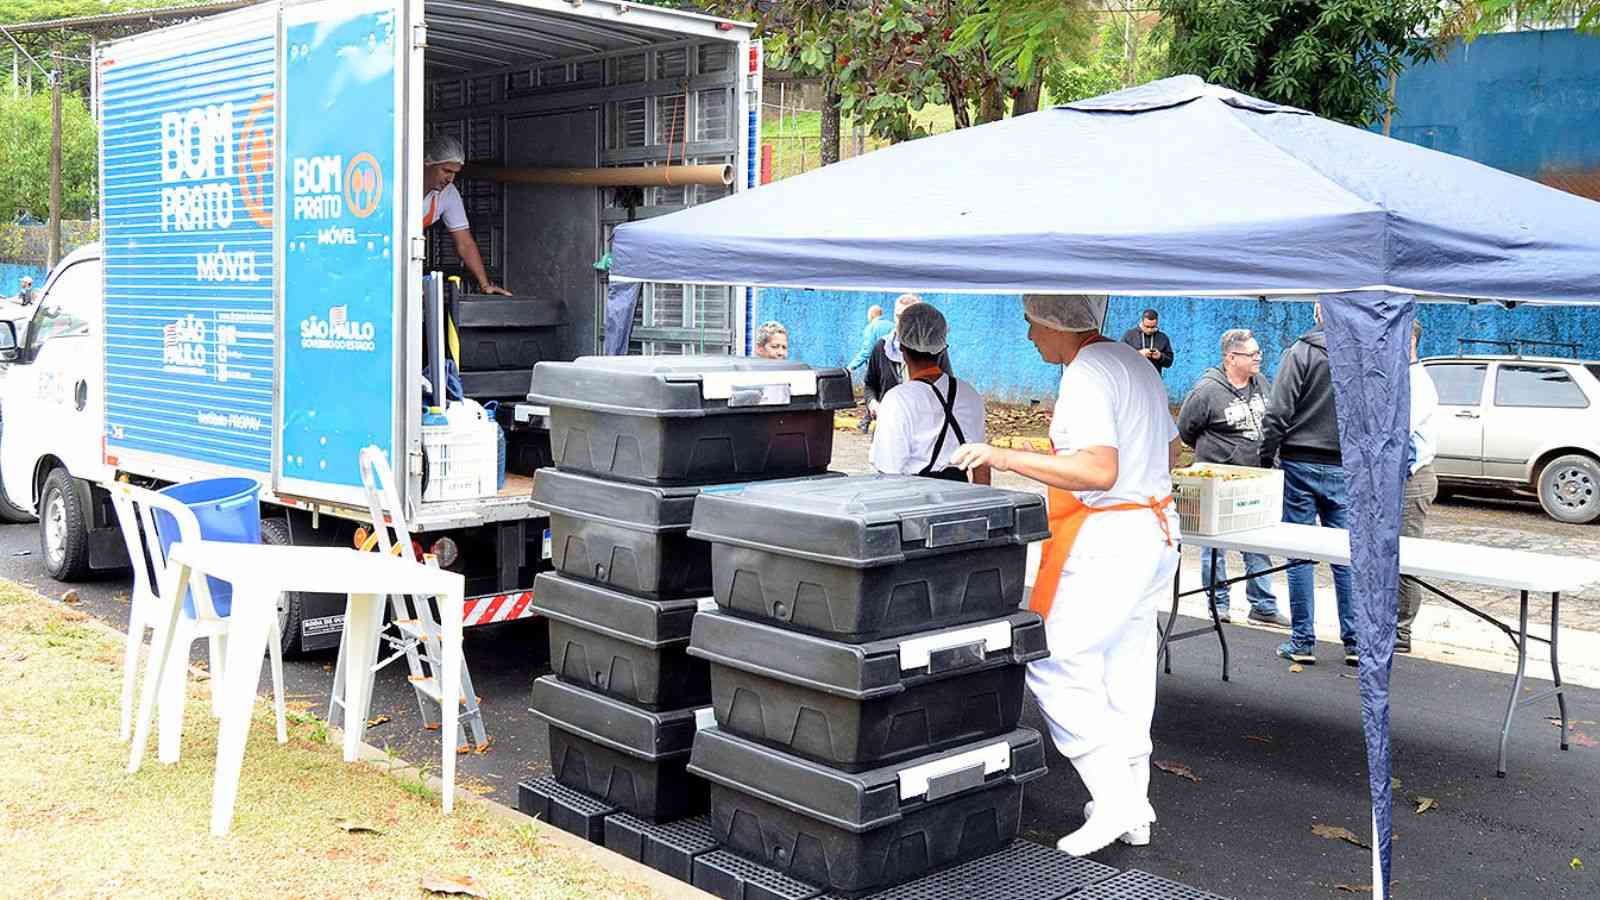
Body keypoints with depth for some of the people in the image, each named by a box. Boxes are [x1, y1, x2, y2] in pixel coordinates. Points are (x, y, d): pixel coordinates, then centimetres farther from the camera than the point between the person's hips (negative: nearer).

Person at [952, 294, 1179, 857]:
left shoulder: (1086, 374, -15)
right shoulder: (1136, 364, 16)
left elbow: (1099, 470, -27)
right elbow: (1169, 453, 24)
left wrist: (1005, 458, -25)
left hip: (1108, 538, -10)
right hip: (1157, 530, 10)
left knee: (1056, 667, -6)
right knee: (1127, 668, 14)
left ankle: (1116, 800, -6)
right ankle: (1135, 807, 20)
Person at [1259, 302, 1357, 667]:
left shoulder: (1300, 352, -9)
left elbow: (1277, 414, -11)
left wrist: (1266, 458, -1)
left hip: (1301, 463, -3)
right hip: (1345, 469, 3)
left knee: (1300, 554, 3)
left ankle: (1302, 642, 7)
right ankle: (1355, 642, 11)